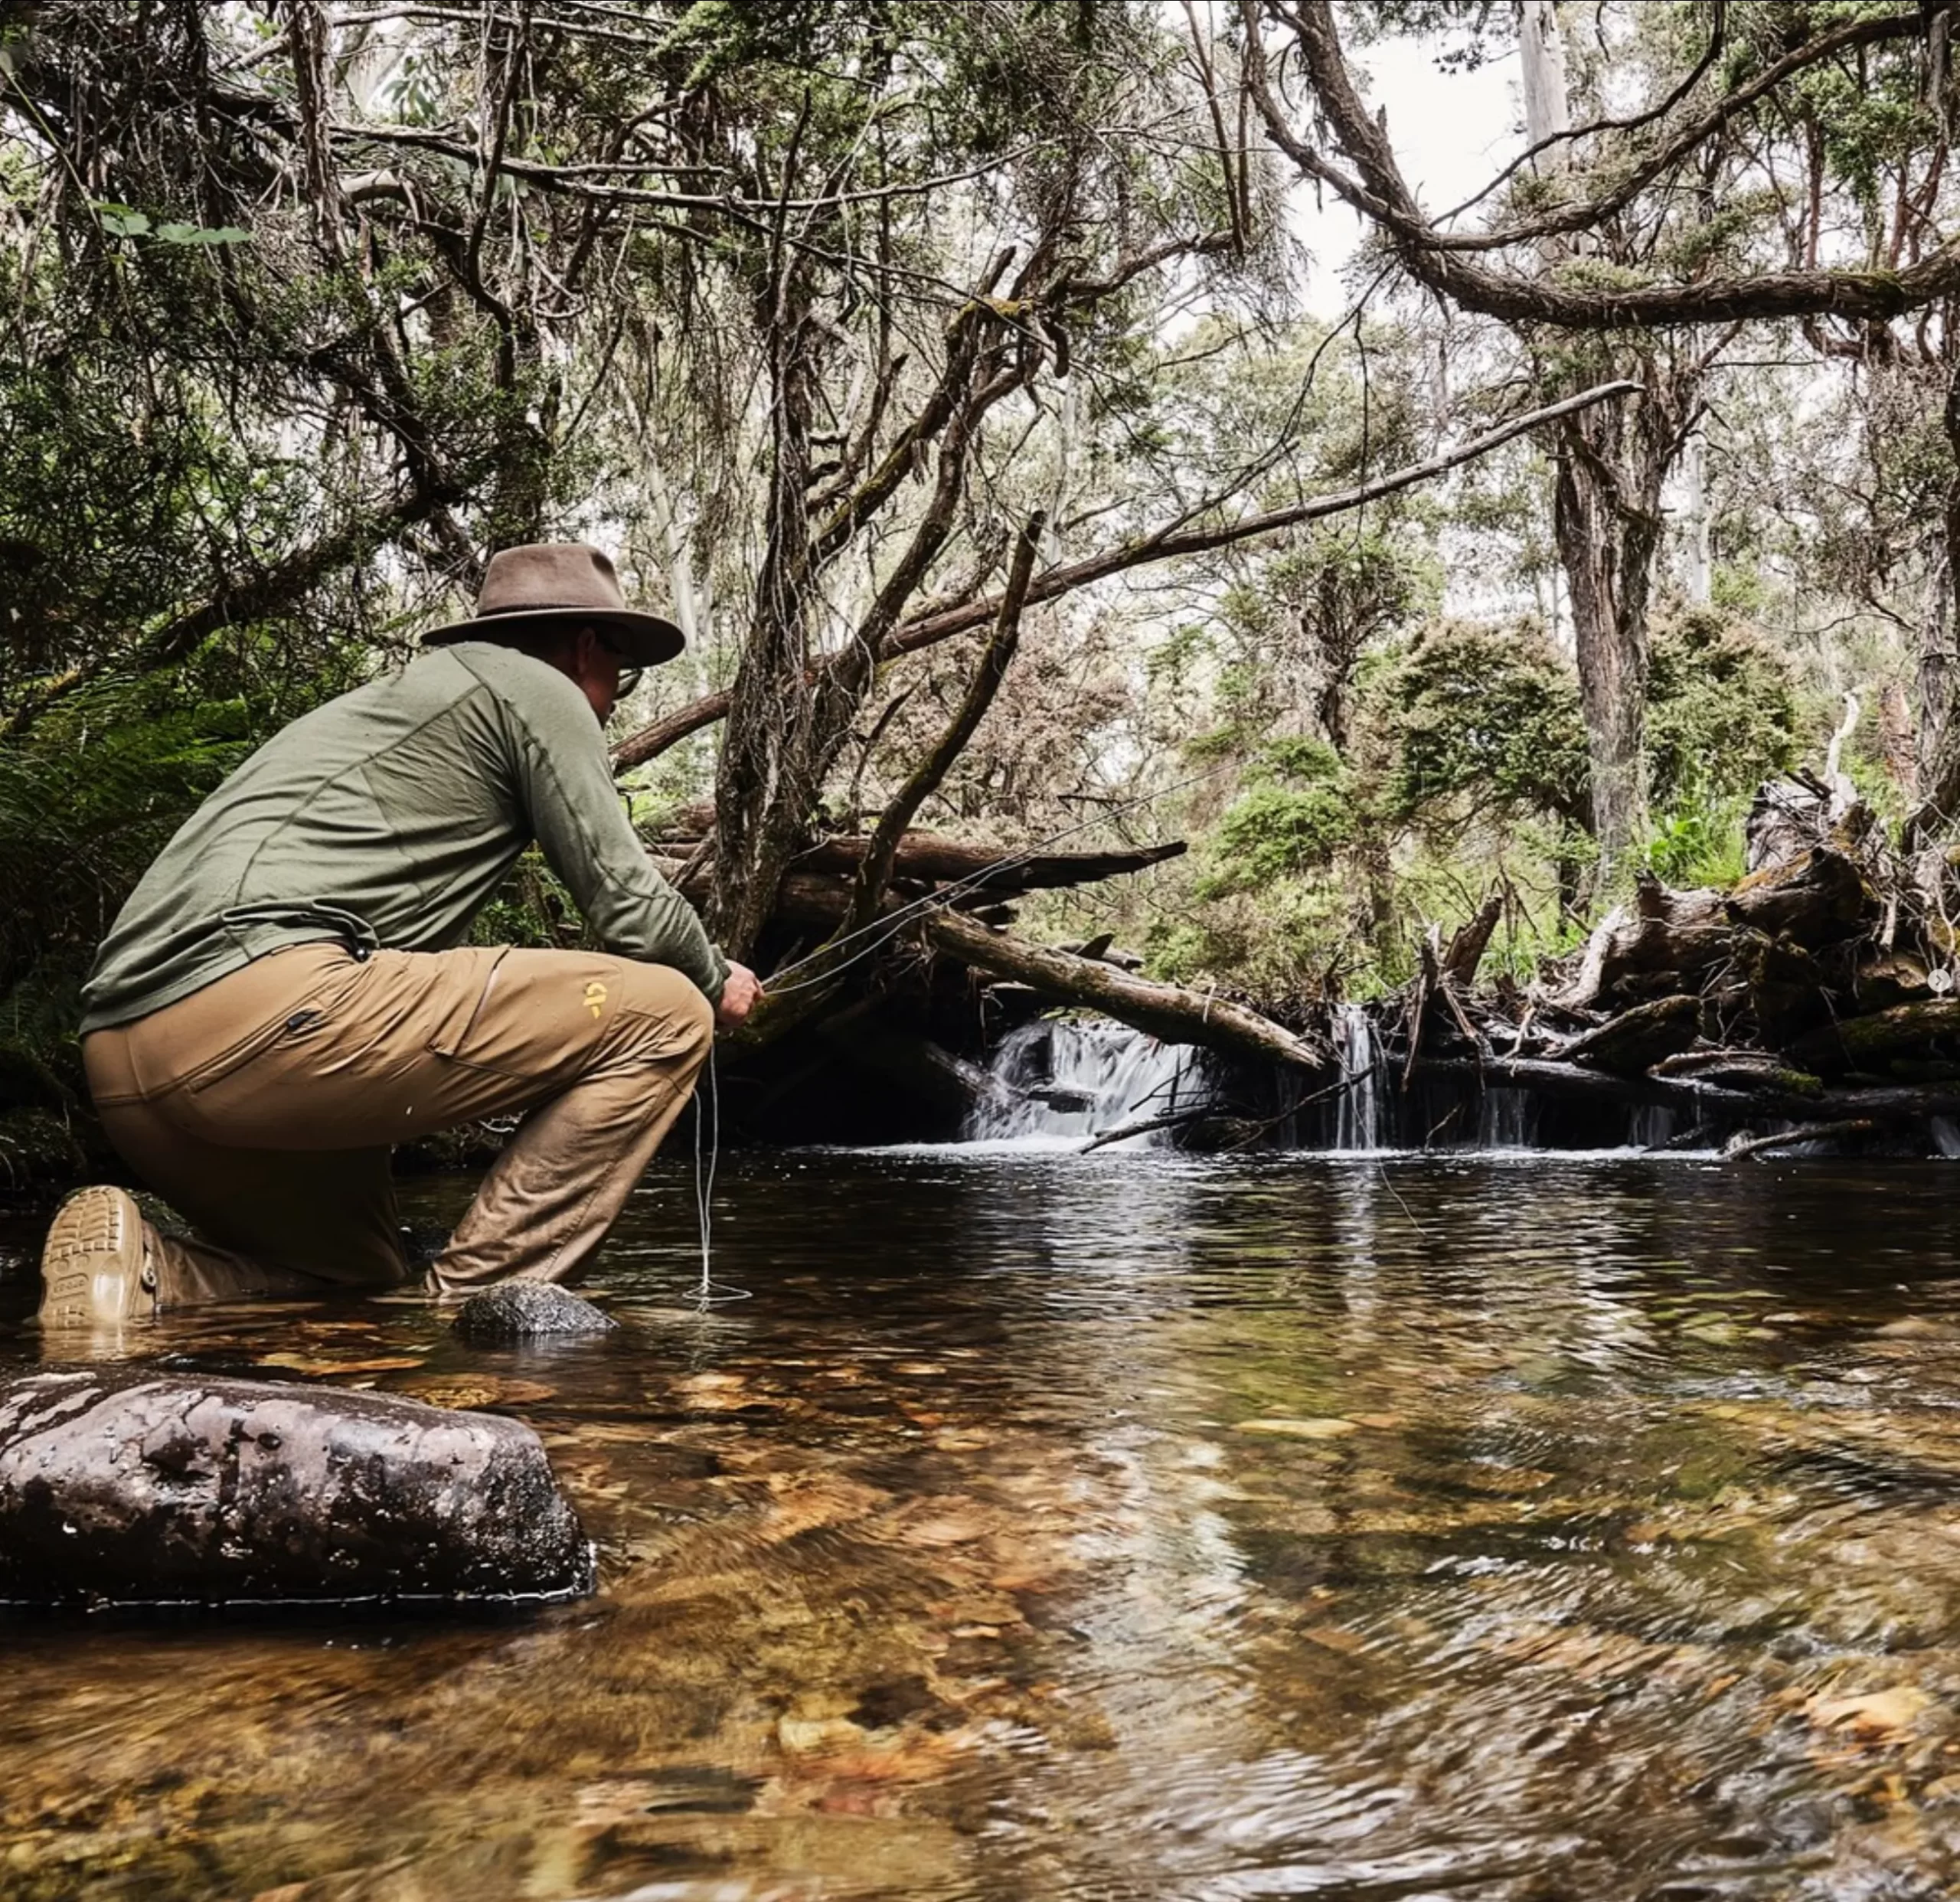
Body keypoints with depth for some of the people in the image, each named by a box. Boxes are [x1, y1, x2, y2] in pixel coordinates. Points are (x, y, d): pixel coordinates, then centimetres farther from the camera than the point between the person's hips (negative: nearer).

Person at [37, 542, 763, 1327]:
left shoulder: (393, 700, 34)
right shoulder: (536, 687, 8)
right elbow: (632, 913, 3)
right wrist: (716, 981, 24)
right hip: (269, 1003, -10)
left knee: (365, 1286, 29)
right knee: (661, 1016, -2)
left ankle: (142, 1274, 4)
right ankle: (479, 1306, -8)